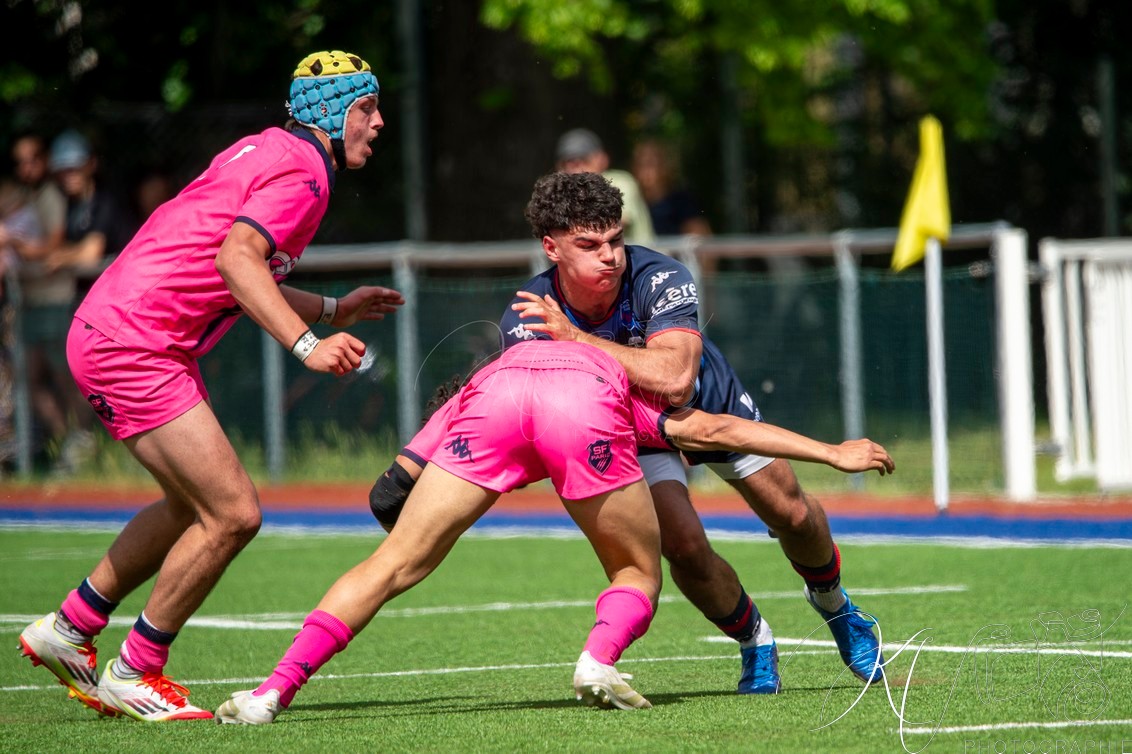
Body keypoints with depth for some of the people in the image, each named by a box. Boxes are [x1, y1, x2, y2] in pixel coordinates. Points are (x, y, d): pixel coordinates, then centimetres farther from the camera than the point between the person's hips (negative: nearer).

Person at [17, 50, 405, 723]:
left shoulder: (269, 151, 18)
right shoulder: (303, 170, -12)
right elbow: (235, 256, -29)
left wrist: (330, 311, 35)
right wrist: (304, 343, -35)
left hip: (120, 334, 11)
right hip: (132, 345, -11)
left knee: (195, 506, 23)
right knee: (234, 515, -10)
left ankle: (69, 630, 31)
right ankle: (134, 676, 3)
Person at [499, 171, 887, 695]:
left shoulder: (661, 279, -37)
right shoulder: (526, 321, -28)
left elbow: (675, 380, -52)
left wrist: (577, 338, -53)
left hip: (712, 403, 0)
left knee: (791, 515, 3)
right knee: (684, 548, -20)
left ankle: (831, 602, 39)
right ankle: (754, 643, 10)